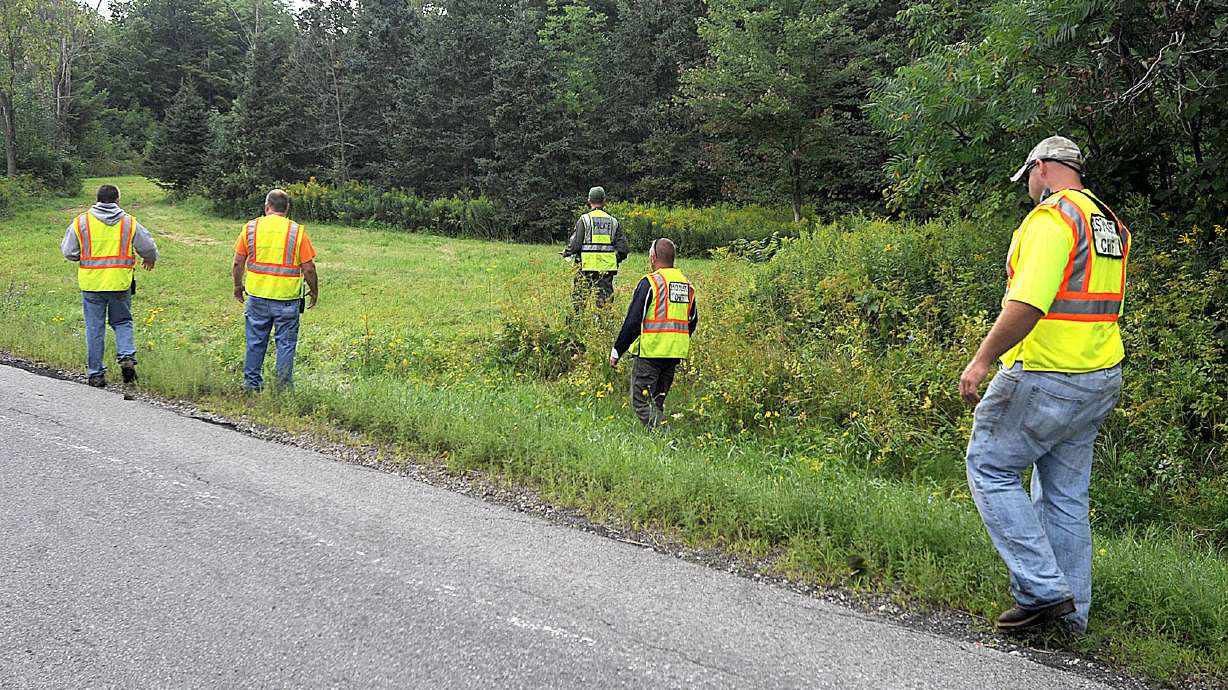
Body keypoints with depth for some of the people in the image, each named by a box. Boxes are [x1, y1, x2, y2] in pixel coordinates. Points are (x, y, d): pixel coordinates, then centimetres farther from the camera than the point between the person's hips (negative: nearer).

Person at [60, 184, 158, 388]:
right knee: (122, 322, 17)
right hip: (120, 283, 0)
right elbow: (148, 247, 4)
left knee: (94, 328, 7)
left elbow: (68, 252, 1)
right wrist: (150, 260, 26)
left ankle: (95, 373, 11)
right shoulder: (129, 222, 0)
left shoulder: (81, 222, 0)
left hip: (91, 283, 0)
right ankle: (127, 357, -5)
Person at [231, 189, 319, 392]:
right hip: (287, 298, -2)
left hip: (257, 295, 2)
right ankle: (284, 386, 9)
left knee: (256, 342, 12)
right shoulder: (297, 231, -4)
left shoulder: (251, 228, 2)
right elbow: (308, 268, -5)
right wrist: (314, 291, 11)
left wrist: (238, 286, 20)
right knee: (285, 343, 6)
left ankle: (252, 383, 20)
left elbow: (237, 263, 4)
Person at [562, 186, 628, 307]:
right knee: (605, 295, 7)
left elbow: (575, 242, -8)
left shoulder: (585, 219, -5)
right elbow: (622, 247, 7)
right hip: (607, 266, 3)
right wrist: (617, 259, 23)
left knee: (581, 296, 5)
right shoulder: (613, 221, 7)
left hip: (588, 265, -3)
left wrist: (567, 253, 11)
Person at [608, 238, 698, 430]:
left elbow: (633, 320, -12)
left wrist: (617, 350, -5)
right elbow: (692, 322, 19)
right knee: (657, 402, 17)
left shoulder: (650, 282, -10)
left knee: (641, 402, -3)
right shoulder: (687, 285, 13)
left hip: (650, 352, -7)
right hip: (676, 353, 7)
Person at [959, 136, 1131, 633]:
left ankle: (1043, 589, 0)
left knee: (990, 467, 4)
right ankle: (1070, 611, 21)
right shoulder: (1112, 225, 15)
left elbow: (1029, 303, -26)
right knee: (1066, 494, 14)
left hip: (1046, 377, -9)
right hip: (1100, 377, 9)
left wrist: (981, 359, -19)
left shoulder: (1053, 216, -15)